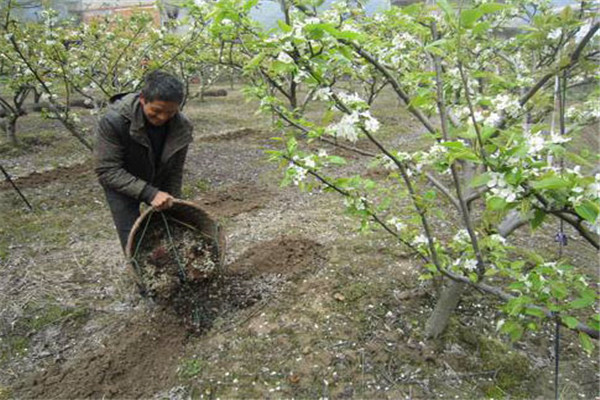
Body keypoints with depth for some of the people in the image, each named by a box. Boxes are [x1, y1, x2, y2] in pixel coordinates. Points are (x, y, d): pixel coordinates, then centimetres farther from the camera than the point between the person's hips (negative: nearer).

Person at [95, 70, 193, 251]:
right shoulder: (114, 120, -31)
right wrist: (149, 193, -37)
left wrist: (171, 205, -11)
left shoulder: (182, 127, -21)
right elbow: (107, 171, -29)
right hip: (121, 183, -3)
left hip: (159, 183, 3)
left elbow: (175, 172, -8)